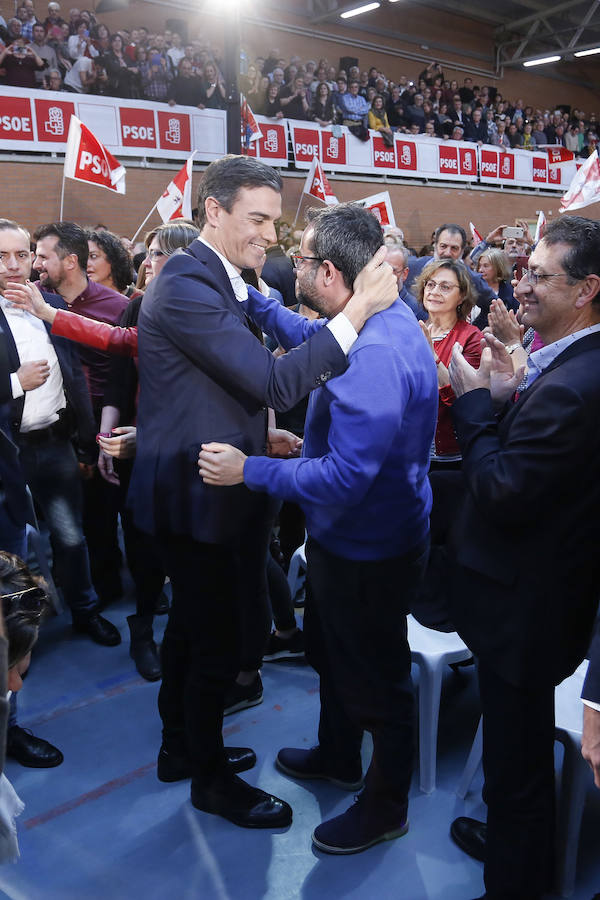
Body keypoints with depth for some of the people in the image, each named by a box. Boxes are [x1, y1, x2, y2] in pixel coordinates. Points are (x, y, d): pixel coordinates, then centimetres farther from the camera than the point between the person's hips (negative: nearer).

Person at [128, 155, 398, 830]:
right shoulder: (186, 286, -22)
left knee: (190, 621, 22)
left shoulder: (216, 279, 11)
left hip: (192, 488, 11)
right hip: (195, 494, -11)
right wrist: (356, 310, -26)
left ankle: (179, 748, 42)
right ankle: (211, 778, 26)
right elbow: (274, 382, -28)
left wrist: (265, 434, 5)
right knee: (217, 642, 4)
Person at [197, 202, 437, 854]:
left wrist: (249, 470, -24)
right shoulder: (385, 315, -2)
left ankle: (385, 808, 38)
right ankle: (337, 758, 54)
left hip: (370, 553, -10)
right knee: (329, 653, 28)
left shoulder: (374, 356, -33)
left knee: (375, 679, 12)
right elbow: (311, 337, 19)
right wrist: (253, 298, 14)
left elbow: (345, 477, -34)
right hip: (344, 537, 10)